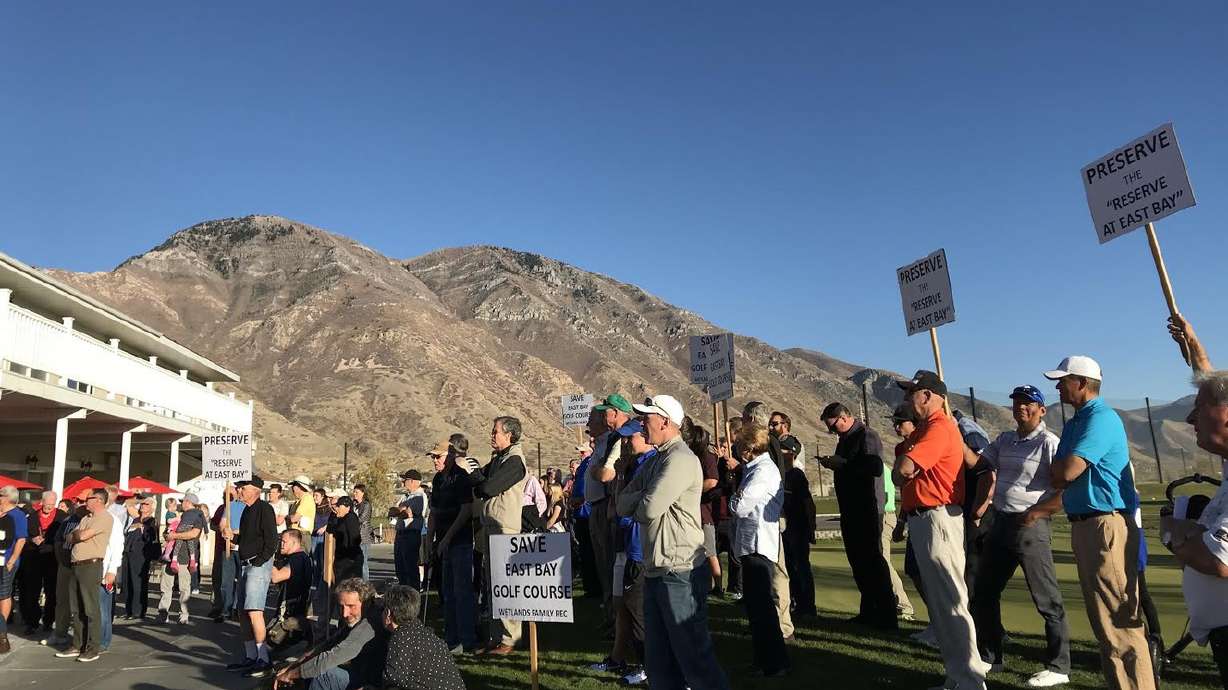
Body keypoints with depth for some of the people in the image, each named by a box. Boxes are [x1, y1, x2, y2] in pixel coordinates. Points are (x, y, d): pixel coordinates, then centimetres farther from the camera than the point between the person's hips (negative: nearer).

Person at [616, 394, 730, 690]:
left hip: (679, 573, -9)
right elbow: (623, 504, 9)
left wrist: (639, 503, -1)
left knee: (694, 658, -1)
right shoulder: (655, 461, 16)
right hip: (655, 572, 9)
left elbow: (649, 508, -22)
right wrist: (644, 500, -10)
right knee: (658, 663, 16)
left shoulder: (680, 459, -15)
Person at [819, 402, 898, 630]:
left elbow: (876, 468, -27)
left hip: (866, 510, -10)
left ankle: (886, 616, 1)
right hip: (850, 509, 10)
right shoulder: (845, 439, 15)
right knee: (858, 561, 14)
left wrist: (841, 464, -24)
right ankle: (869, 611, 24)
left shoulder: (867, 435, -13)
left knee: (872, 560, -6)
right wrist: (833, 464, 7)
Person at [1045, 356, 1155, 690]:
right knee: (1102, 617, 18)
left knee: (1119, 621, -8)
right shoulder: (1074, 423, 17)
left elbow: (1066, 472, -22)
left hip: (1107, 526, -11)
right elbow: (1057, 478, 14)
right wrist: (1064, 471, -7)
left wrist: (1060, 467, -1)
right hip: (1083, 523, 11)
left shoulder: (1101, 418, -14)